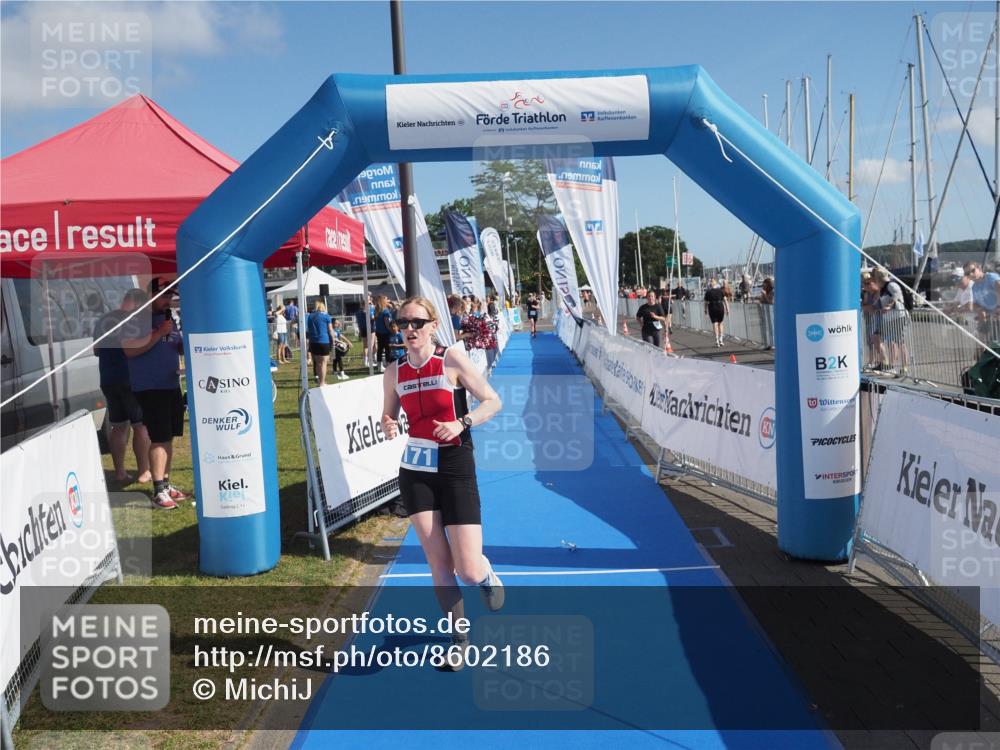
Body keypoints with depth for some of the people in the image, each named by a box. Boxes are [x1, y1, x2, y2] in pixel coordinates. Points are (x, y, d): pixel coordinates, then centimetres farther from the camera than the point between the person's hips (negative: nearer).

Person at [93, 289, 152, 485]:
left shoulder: (102, 321, 12)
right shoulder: (136, 320, -9)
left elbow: (96, 351, 21)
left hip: (108, 381, 6)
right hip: (132, 380, -6)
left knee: (119, 426, 12)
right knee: (141, 426, 1)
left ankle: (119, 471, 13)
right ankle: (144, 472, 2)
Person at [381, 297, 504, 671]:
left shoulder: (452, 358, -8)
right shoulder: (394, 372, 3)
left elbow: (493, 401, -5)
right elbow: (388, 416, 16)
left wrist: (462, 423, -21)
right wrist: (387, 427, -7)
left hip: (455, 468, -3)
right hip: (415, 470, 3)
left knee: (469, 571, -8)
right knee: (439, 564, 4)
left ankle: (487, 576, 30)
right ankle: (458, 638, 24)